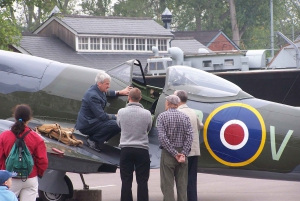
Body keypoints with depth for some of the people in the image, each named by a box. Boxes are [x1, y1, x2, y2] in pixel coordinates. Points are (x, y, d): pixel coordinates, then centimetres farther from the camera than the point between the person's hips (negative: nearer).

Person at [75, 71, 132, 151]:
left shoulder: (96, 89, 4)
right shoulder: (93, 96, -25)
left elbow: (105, 93, 31)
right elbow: (102, 116, -24)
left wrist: (120, 92, 23)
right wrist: (116, 116, -14)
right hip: (86, 125, -11)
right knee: (116, 125, -24)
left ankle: (93, 139, 7)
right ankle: (94, 140, -8)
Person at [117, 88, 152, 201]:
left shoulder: (121, 112, -6)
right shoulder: (146, 113, -8)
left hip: (126, 149, 1)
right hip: (142, 150, -1)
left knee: (126, 181, 4)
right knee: (142, 181, 2)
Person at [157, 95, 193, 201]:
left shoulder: (162, 116, -4)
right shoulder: (185, 117, 4)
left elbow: (162, 137, -13)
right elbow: (189, 136, -5)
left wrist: (174, 153, -12)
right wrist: (183, 154, -9)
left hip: (167, 153, -3)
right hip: (182, 153, 3)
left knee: (167, 184, -2)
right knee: (182, 184, 7)